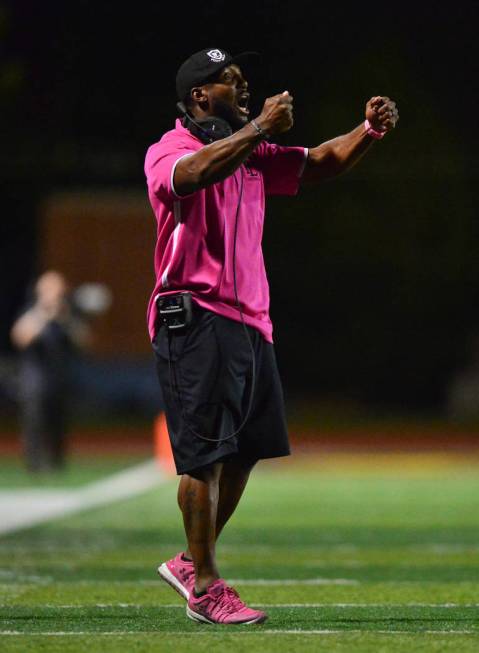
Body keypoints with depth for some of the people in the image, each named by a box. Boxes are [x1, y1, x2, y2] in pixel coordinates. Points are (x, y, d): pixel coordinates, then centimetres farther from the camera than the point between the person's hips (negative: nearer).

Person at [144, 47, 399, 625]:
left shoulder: (252, 154, 19)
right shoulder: (169, 150, -5)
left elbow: (319, 163, 14)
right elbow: (195, 174, -28)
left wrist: (368, 131, -4)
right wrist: (261, 128, -27)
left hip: (249, 321, 8)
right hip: (194, 318, -8)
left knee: (245, 450, 9)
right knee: (207, 453, -9)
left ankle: (191, 563, 23)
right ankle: (204, 587, -3)